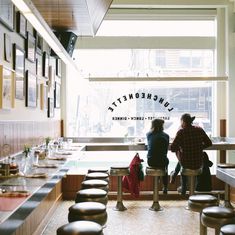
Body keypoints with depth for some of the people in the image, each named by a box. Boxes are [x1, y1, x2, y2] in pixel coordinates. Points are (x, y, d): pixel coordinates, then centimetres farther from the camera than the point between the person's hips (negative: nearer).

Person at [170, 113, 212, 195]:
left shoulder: (181, 132, -15)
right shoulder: (199, 129, -2)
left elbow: (172, 148, -15)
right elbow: (209, 143, 5)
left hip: (187, 163, -3)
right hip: (199, 163, 3)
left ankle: (183, 189, 49)